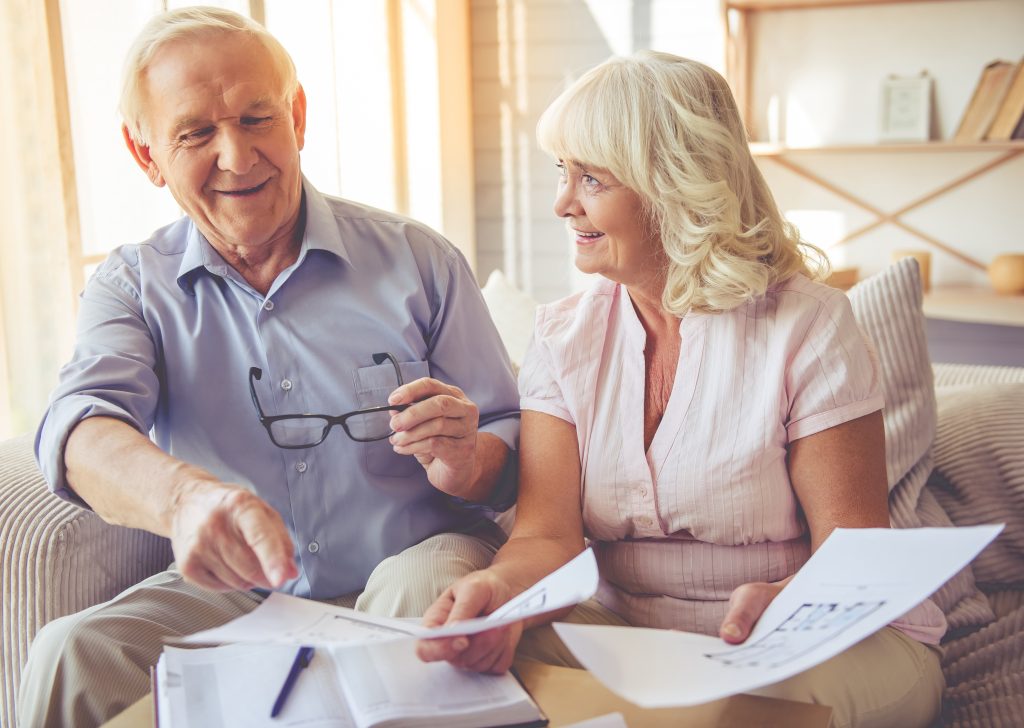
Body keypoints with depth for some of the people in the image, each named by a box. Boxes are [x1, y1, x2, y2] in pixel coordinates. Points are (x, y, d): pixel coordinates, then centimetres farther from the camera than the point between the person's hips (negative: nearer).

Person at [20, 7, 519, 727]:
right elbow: (80, 427, -17)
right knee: (72, 655, -25)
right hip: (233, 594, 2)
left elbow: (509, 444, 4)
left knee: (425, 586, -34)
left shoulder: (419, 260, 1)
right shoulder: (133, 286, 4)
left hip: (410, 567, -1)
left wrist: (465, 463, -23)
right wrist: (182, 495, -41)